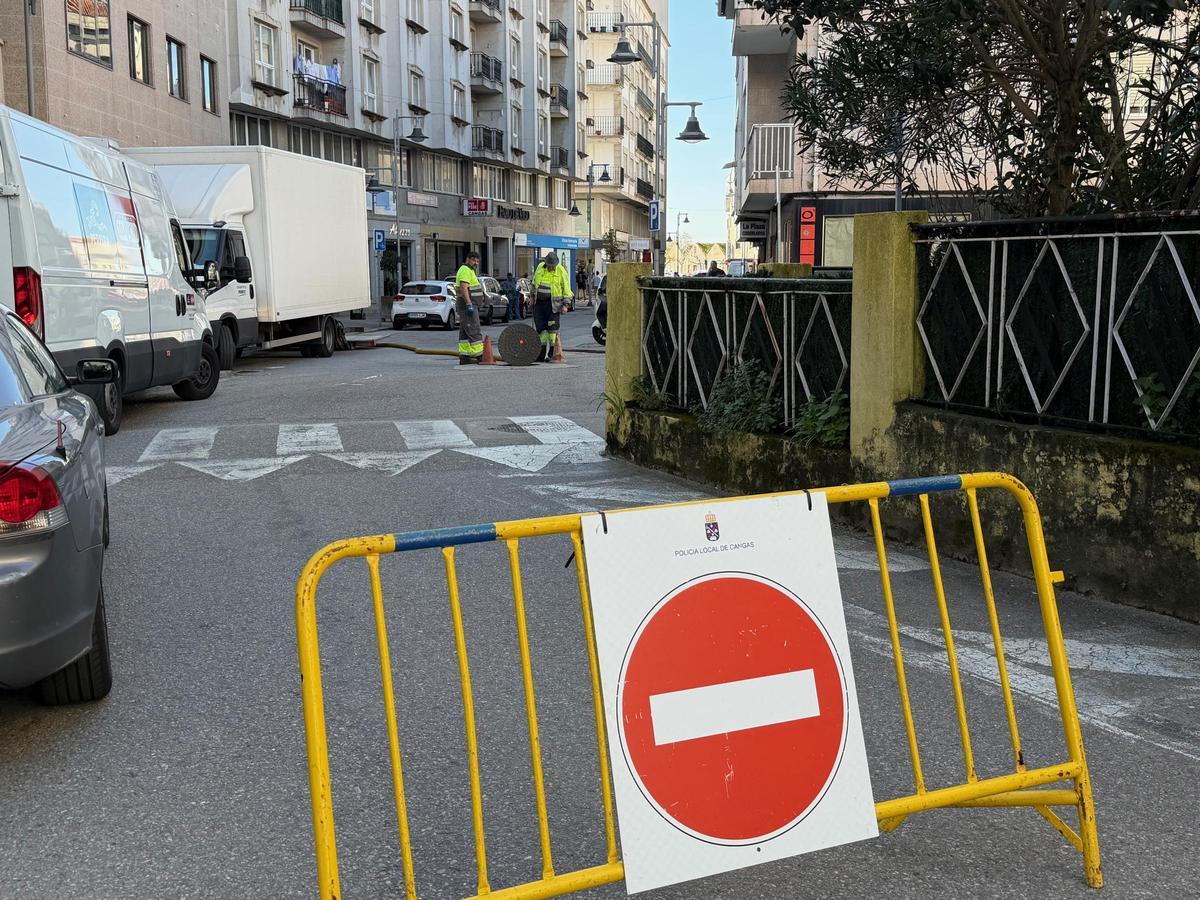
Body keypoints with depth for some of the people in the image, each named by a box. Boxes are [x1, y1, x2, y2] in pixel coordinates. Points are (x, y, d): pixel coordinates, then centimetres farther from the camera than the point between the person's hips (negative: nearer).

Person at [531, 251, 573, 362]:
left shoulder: (561, 271, -5)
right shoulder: (540, 267, 6)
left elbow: (566, 289, -2)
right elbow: (534, 283, 19)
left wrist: (565, 304, -6)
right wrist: (532, 297, 21)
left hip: (552, 304, -4)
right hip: (539, 302, 4)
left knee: (552, 328, -4)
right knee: (540, 327, 3)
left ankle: (550, 353, 2)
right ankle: (542, 352, 8)